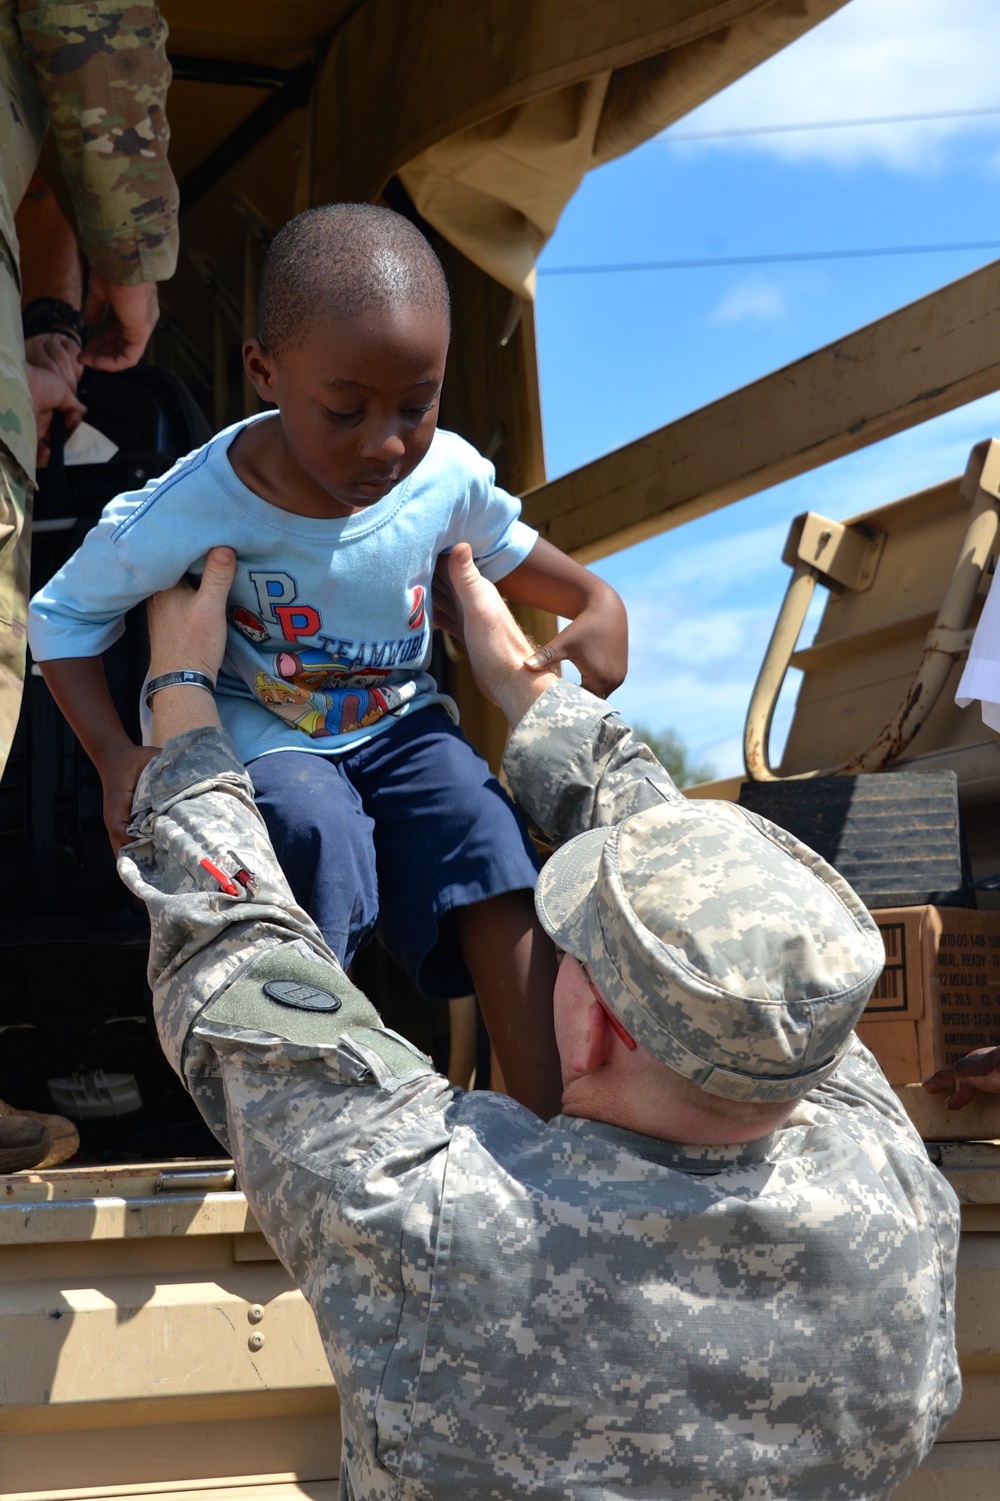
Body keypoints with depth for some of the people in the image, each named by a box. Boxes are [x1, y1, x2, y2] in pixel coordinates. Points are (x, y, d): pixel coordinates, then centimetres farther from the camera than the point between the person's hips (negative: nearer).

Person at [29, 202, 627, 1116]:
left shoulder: (450, 476, -12)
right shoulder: (197, 509, -22)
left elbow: (511, 553, 11)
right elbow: (62, 616, -8)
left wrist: (599, 605, -9)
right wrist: (117, 756, -21)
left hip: (399, 724, 3)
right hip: (258, 733, -3)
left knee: (486, 829, -26)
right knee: (317, 832, -35)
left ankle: (552, 1119, -25)